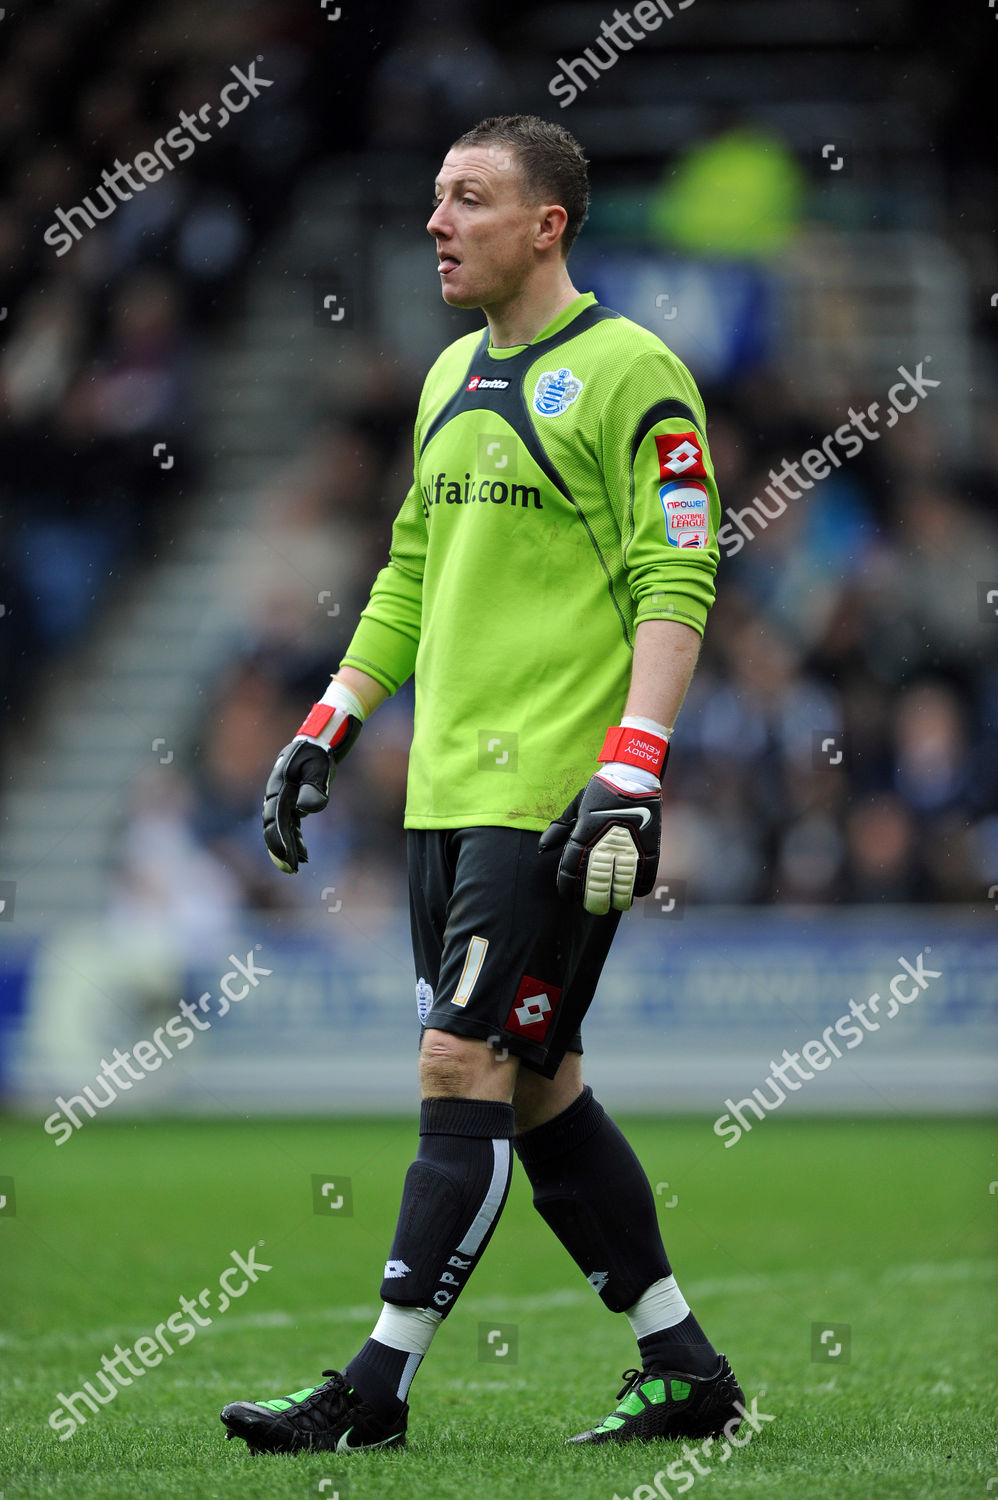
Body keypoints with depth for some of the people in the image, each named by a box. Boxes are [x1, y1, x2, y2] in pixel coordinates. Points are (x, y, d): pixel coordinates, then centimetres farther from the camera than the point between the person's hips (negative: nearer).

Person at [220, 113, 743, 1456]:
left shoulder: (629, 373, -9)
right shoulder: (452, 376, 17)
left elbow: (677, 585, -14)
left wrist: (631, 773, -22)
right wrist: (326, 731, 18)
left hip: (553, 795, -9)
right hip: (448, 791, 9)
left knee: (467, 1069, -9)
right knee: (535, 1086, 9)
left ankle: (376, 1391, -6)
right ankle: (684, 1367, 17)